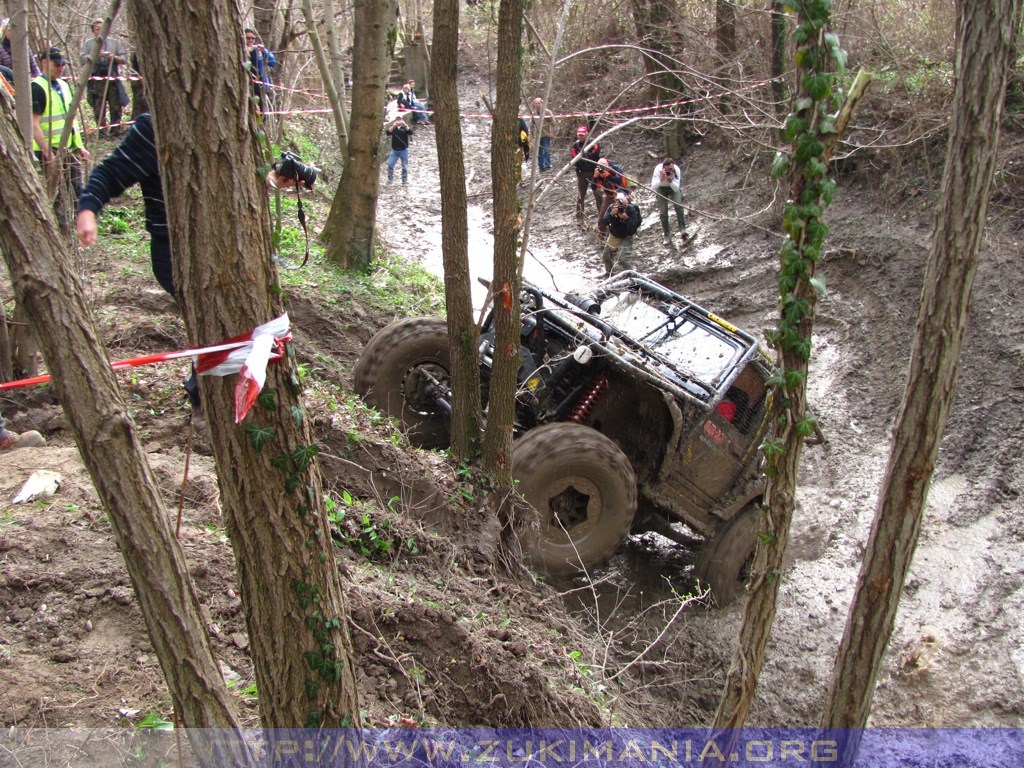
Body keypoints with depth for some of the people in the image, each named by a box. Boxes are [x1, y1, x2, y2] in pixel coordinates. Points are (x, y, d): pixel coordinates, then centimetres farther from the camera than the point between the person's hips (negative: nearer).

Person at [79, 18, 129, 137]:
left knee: (116, 107, -1)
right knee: (99, 108, -5)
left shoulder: (115, 42, 15)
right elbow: (82, 59, -1)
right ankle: (102, 130, 0)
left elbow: (124, 59, 9)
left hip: (113, 79, 1)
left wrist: (114, 57, -10)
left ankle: (116, 129, 10)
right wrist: (94, 55, -15)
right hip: (96, 80, -1)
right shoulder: (88, 43, 10)